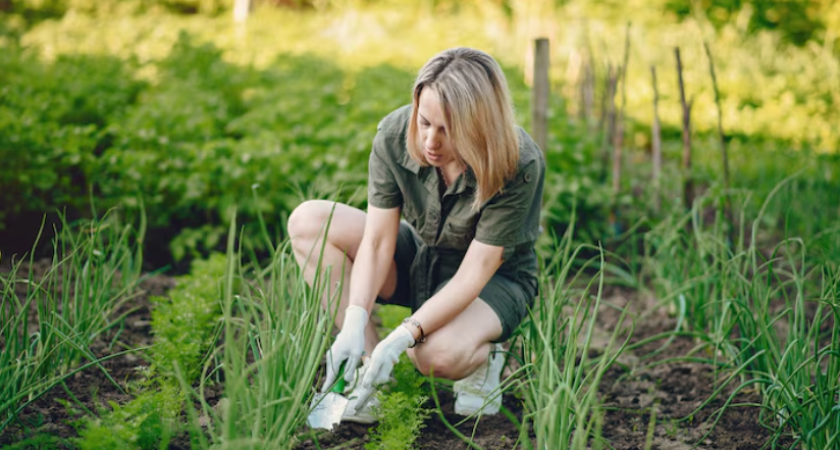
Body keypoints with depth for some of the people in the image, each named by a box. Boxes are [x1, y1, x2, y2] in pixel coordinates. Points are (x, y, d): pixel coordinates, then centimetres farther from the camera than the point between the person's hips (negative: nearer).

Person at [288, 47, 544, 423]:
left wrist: (400, 339, -38)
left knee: (438, 354, -38)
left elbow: (474, 274, -29)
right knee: (308, 222, -16)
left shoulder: (519, 165, -30)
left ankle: (483, 356, 1)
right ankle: (366, 363, -15)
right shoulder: (394, 134, -19)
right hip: (420, 260, 5)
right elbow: (377, 241, -17)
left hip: (495, 280, -5)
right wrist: (354, 325, -31)